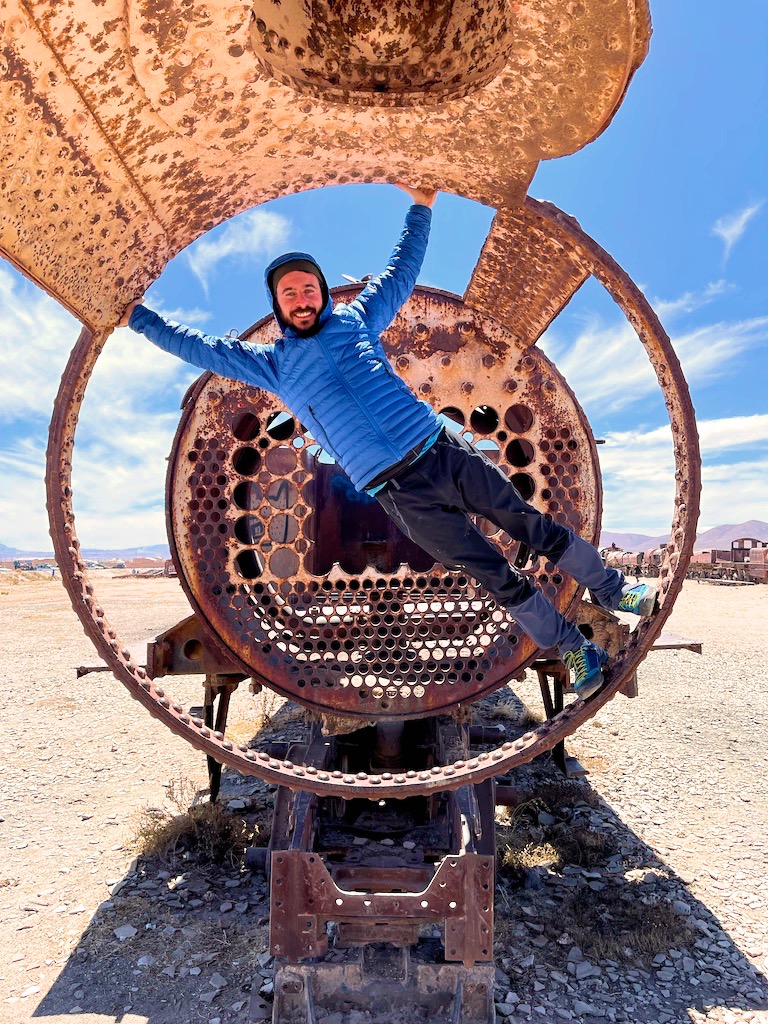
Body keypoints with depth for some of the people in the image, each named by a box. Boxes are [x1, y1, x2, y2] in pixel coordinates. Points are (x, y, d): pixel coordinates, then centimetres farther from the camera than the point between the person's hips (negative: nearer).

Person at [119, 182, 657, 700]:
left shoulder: (356, 318, 13)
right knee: (500, 579, 2)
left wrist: (420, 208, 24)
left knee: (538, 528, 8)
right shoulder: (272, 363, 10)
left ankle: (612, 589, 32)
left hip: (445, 450, 2)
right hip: (401, 493, -2)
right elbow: (197, 346, 16)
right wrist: (137, 315, 20)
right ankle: (577, 651, 20)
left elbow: (403, 268, 23)